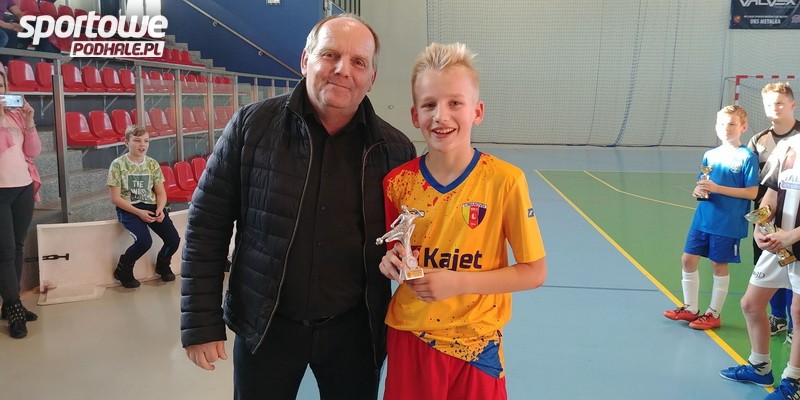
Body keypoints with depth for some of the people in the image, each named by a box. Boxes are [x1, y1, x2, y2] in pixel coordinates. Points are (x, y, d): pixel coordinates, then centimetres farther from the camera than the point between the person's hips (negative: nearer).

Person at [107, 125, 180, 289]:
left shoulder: (153, 164, 4)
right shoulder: (118, 164, -8)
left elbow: (161, 193, 8)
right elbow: (115, 198, -9)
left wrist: (160, 209, -14)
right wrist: (138, 212, -19)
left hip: (151, 206, 4)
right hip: (128, 208, -4)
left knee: (174, 239, -14)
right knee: (144, 241, -29)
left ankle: (162, 265, 20)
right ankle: (123, 270, 1)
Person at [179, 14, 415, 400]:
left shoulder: (395, 149, -4)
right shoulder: (252, 125, -9)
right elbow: (207, 225, -5)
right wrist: (201, 322, -6)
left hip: (354, 329, 2)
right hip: (265, 327, -1)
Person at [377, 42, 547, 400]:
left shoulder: (504, 181, -15)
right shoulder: (398, 182, -6)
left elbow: (534, 272, -9)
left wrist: (459, 282, -19)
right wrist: (391, 263, -12)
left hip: (474, 346, -2)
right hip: (409, 340, 2)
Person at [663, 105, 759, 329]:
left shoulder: (747, 157, -9)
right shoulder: (710, 155, 8)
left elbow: (752, 193, -13)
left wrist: (718, 188, -19)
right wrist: (699, 190, -8)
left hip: (728, 224, -6)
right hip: (702, 219, 6)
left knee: (719, 265, 5)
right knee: (688, 259, 8)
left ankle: (714, 314, 22)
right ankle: (691, 309, 24)